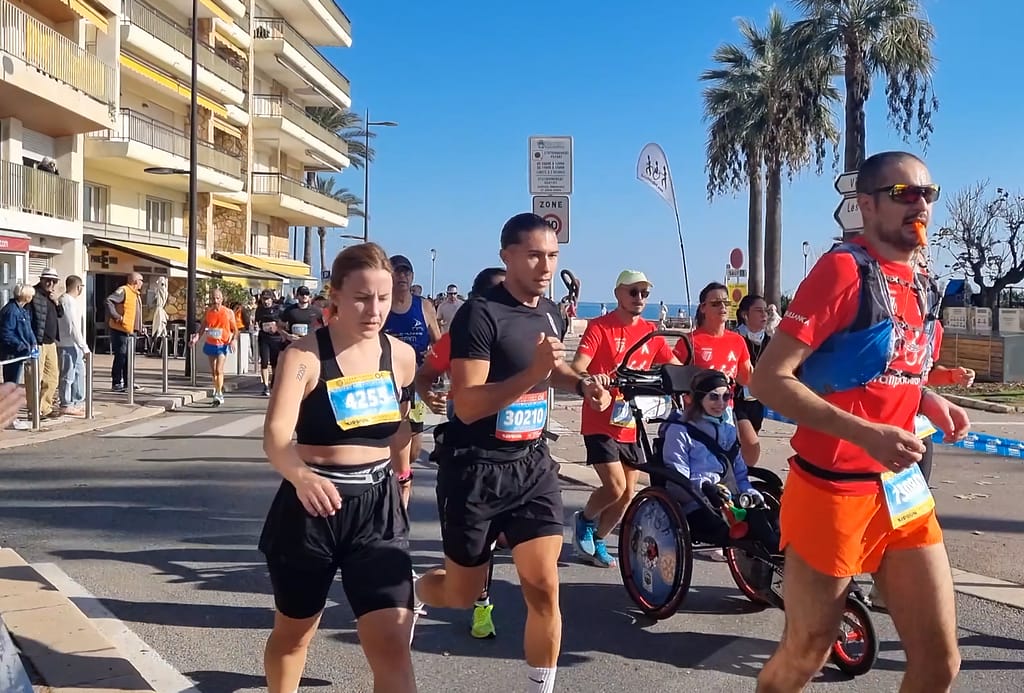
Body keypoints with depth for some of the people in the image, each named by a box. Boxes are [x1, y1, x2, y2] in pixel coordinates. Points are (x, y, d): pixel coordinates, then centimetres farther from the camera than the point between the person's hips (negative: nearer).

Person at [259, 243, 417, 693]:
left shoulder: (401, 357, 0)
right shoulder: (304, 356, -13)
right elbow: (276, 435, -29)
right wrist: (300, 476, -47)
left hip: (377, 507, 2)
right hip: (311, 506, -2)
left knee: (393, 644, -8)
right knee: (293, 633, 20)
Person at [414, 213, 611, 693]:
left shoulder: (550, 313, 6)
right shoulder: (480, 314, -17)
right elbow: (467, 406, -24)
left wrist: (581, 384, 5)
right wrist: (533, 373, -34)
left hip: (532, 464, 5)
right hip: (476, 470, -5)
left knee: (543, 589, -3)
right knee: (462, 595, 11)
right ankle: (408, 593, 45)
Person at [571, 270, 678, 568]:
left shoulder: (650, 332, 7)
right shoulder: (599, 327, -9)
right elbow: (578, 367, -20)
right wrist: (590, 378, -43)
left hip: (631, 425, 6)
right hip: (601, 423, -6)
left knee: (627, 495, 8)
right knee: (615, 487, -13)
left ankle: (597, 541, 29)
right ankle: (583, 520, 18)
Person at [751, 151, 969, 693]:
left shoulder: (922, 288, 9)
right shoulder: (842, 269, -14)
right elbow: (768, 379, -20)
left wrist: (930, 402, 3)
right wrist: (867, 435, -27)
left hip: (903, 490, 7)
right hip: (831, 493, -7)